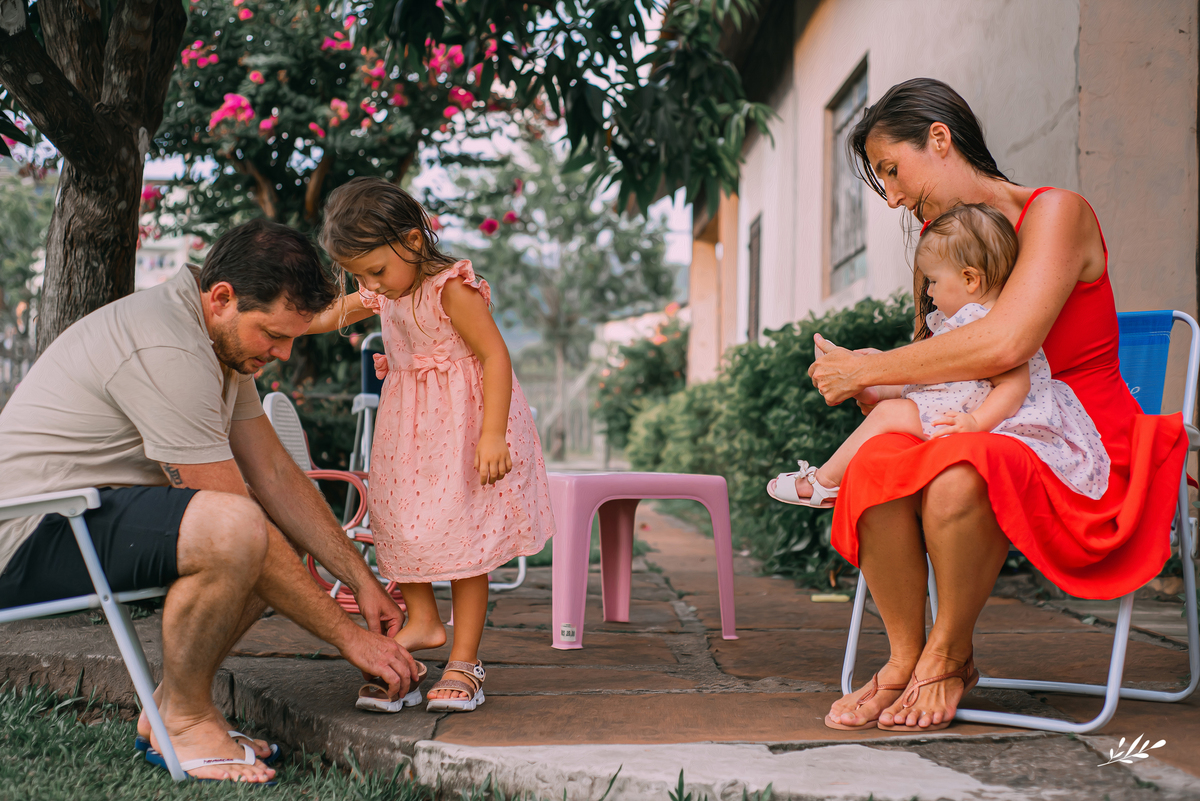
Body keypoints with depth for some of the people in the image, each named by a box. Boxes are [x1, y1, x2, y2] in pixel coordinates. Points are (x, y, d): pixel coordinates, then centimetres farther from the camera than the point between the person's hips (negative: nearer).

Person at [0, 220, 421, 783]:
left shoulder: (226, 338, 8)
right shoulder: (167, 353, -25)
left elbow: (276, 475, 11)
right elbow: (236, 520, -24)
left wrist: (362, 581, 6)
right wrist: (348, 635, -17)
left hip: (97, 512, 11)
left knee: (291, 530, 11)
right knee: (235, 528, -34)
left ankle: (167, 711, 11)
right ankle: (183, 721, -11)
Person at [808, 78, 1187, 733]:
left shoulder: (1055, 213, -9)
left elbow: (1006, 344, -25)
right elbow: (933, 380, 17)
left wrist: (866, 369, -18)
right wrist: (871, 390, -6)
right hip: (990, 448, 6)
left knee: (957, 477, -37)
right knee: (877, 464, -27)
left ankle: (948, 655, -13)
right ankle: (904, 659, -14)